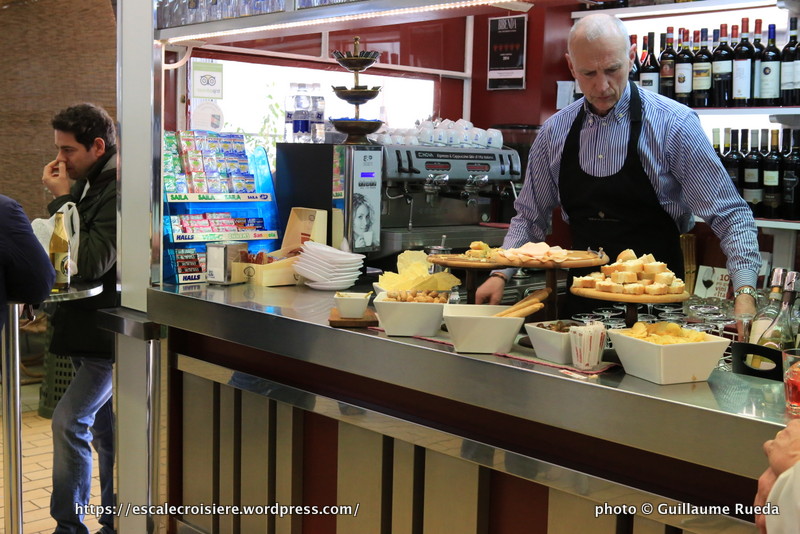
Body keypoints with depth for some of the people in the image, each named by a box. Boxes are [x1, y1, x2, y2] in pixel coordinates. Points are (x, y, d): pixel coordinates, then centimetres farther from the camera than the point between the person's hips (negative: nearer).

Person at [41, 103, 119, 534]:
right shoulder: (89, 184, 11)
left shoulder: (121, 190, -18)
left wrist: (64, 200, -17)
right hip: (91, 326, 10)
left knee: (69, 421, -12)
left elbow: (92, 261, -23)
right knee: (104, 429, 15)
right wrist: (64, 199, 2)